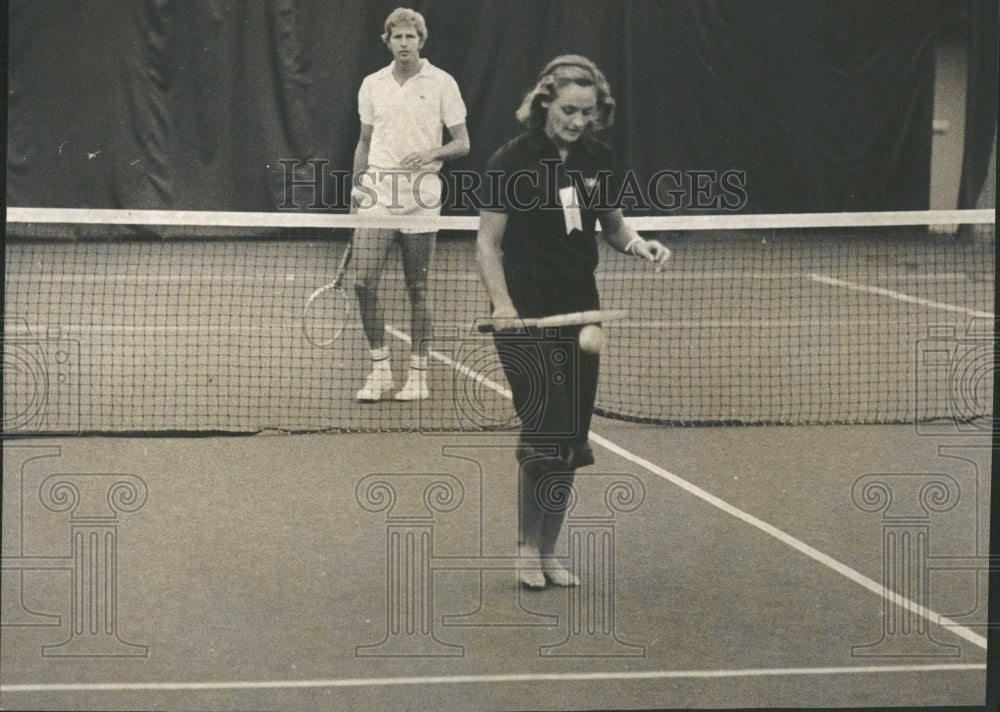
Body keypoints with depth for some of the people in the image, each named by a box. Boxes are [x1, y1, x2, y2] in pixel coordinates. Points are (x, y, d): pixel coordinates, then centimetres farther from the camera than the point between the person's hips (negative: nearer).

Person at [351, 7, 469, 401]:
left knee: (417, 289, 2)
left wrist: (432, 153, -17)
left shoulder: (442, 83, 0)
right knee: (364, 283, -6)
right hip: (377, 194, 3)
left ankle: (418, 375, 12)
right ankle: (379, 369, 6)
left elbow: (462, 143, 1)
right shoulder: (372, 85, 10)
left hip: (420, 197, -3)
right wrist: (356, 191, 12)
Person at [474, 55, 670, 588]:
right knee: (545, 433, -12)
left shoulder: (598, 160, 5)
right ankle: (528, 549, 4)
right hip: (526, 318, -5)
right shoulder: (511, 162, -9)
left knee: (570, 443, 7)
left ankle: (547, 553, 18)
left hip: (579, 312, 5)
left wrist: (639, 245, -3)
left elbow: (612, 225, 18)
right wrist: (501, 302, -20)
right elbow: (489, 243, -7)